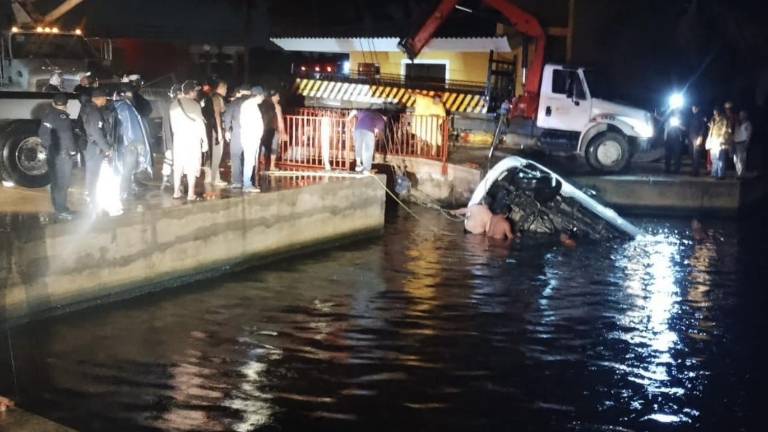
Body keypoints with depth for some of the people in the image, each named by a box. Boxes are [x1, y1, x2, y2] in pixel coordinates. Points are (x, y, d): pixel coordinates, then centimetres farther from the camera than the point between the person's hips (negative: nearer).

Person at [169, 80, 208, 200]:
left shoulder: (174, 104, 5)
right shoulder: (194, 104, -8)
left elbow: (173, 123, 8)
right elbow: (200, 123, -8)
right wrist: (205, 140, -3)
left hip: (179, 137, 5)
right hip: (193, 138, -4)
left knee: (178, 166, 10)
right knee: (192, 166, -1)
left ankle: (176, 192, 13)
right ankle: (191, 194, -2)